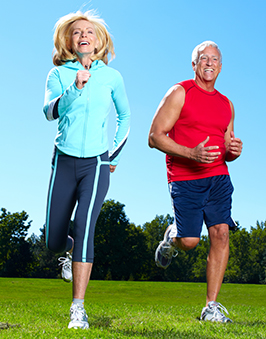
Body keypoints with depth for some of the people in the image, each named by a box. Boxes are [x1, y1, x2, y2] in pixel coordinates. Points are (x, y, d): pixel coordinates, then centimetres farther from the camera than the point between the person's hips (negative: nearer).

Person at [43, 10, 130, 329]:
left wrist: (116, 154, 13)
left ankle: (78, 309, -16)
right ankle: (71, 250, 44)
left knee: (84, 226, -21)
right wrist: (75, 88, -32)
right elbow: (50, 111, -17)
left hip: (97, 163, -1)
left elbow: (125, 115, 18)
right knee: (54, 241, 5)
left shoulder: (112, 76, 3)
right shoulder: (58, 74, 1)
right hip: (64, 160, 2)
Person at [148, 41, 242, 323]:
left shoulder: (226, 104, 17)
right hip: (185, 178, -4)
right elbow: (155, 137, -8)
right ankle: (172, 237, 30)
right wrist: (192, 154, -20)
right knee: (189, 241, -9)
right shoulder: (180, 93, -1)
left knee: (220, 233, -9)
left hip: (218, 177, 5)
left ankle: (211, 307, -1)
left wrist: (234, 151, -3)